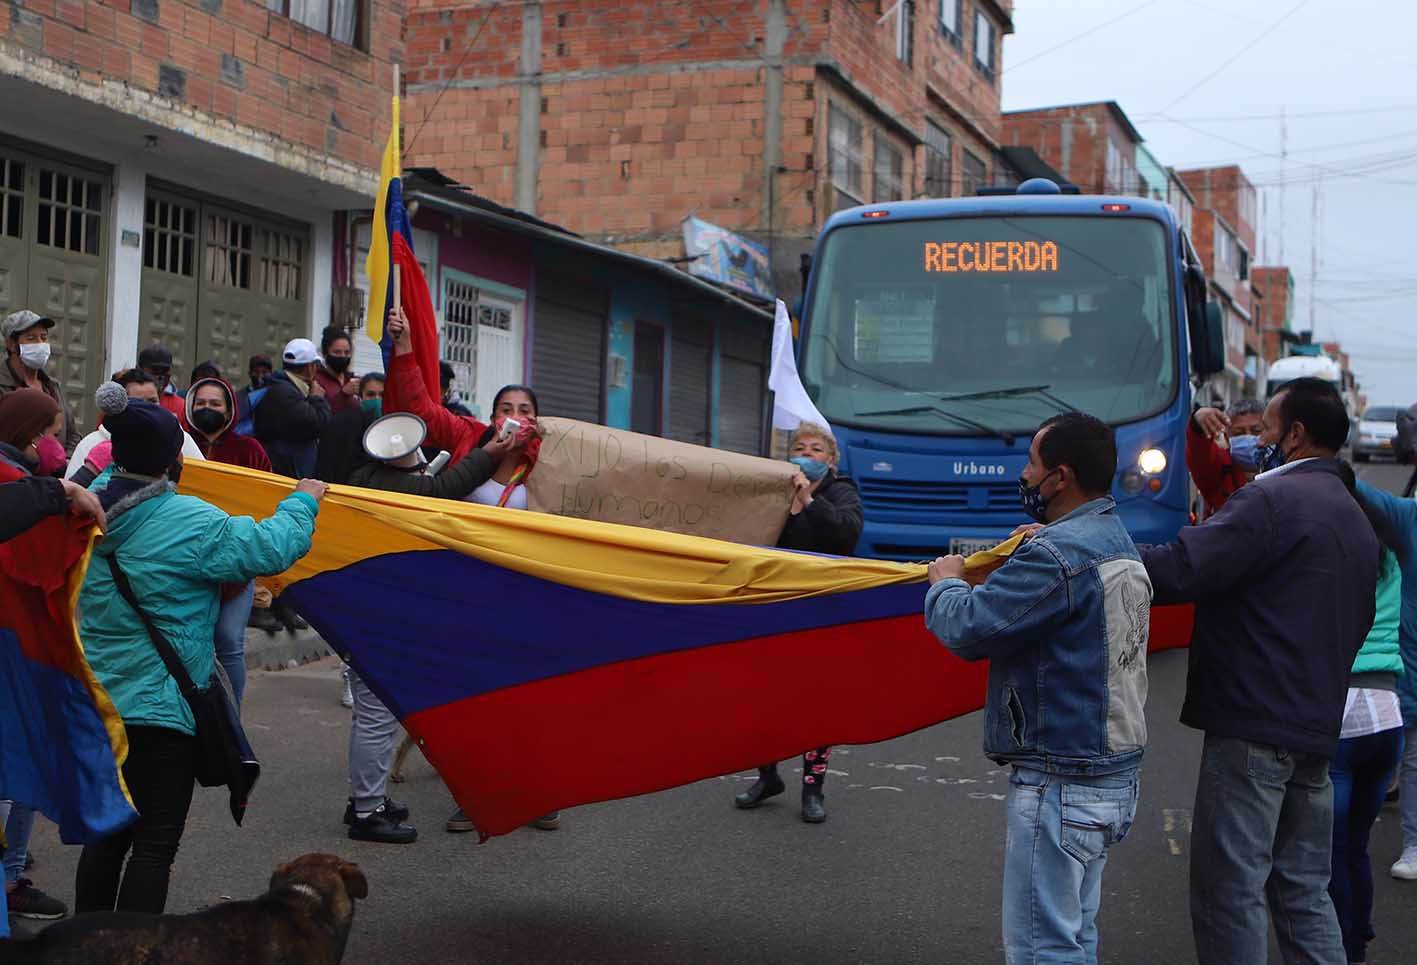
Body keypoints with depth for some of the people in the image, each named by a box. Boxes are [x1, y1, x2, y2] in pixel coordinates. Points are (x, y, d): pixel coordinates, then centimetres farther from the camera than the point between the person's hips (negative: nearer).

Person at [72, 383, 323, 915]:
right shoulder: (190, 522, -18)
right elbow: (269, 548, -15)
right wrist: (302, 501, 2)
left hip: (96, 700, 7)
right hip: (163, 707, -7)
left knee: (108, 831, 17)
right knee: (156, 841, 1)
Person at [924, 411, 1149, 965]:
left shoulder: (1056, 555, -21)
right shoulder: (1117, 541, 12)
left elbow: (966, 628, -20)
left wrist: (945, 582, -1)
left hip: (1060, 784, -10)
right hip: (1114, 775, 10)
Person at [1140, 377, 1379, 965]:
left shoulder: (1272, 499, -12)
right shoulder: (1356, 519, 19)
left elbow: (1177, 573, -22)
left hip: (1252, 727, -9)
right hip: (1317, 729, 9)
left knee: (1229, 890, -3)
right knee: (1304, 890, 15)